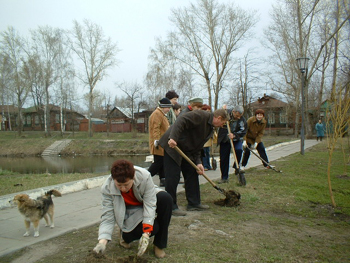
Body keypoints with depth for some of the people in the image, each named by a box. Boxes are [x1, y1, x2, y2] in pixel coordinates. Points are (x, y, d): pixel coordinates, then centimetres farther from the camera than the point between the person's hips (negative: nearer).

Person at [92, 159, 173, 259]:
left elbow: (150, 205, -29)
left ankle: (159, 244, -16)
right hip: (130, 212, -2)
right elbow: (107, 217, -21)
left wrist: (146, 235, -36)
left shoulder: (144, 176, -32)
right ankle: (125, 235, 2)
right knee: (153, 227, -31)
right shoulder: (107, 189, -27)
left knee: (166, 198, -32)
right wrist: (102, 241, -36)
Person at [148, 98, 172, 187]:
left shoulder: (162, 114, 20)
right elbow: (155, 129, -23)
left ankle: (162, 180, 16)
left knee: (162, 163, 11)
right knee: (158, 163, -7)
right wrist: (157, 141, -28)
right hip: (159, 145, -10)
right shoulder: (157, 114, -14)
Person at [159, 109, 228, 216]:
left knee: (192, 174, 12)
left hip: (186, 150, 10)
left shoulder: (210, 129, 13)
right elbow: (181, 120, -28)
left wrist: (198, 163, -4)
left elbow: (197, 147, 11)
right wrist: (173, 138, -37)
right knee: (173, 176, -8)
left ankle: (194, 203, 22)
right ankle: (171, 207, 2)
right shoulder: (201, 115, -15)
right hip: (172, 145, -10)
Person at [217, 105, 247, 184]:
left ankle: (236, 166, -3)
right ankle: (224, 177, 17)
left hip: (236, 139, 0)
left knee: (239, 150, -31)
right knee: (223, 159, 2)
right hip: (224, 140, 0)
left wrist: (234, 135, -28)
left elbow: (243, 132, -9)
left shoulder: (242, 120, -11)